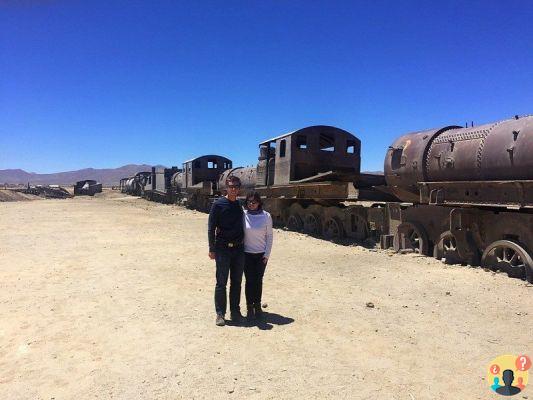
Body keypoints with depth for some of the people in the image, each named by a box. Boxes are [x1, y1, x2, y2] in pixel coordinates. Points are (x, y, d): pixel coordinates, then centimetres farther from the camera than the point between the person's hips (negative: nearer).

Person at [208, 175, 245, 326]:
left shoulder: (241, 205, 8)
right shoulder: (219, 204, -6)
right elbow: (211, 228, -6)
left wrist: (243, 245, 12)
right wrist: (212, 249, -8)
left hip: (239, 249, 5)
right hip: (223, 248, -4)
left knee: (236, 282, 11)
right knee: (221, 283, 1)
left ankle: (235, 311, 23)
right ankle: (220, 314, 12)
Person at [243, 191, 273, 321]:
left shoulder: (266, 216, -5)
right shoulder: (243, 215, -6)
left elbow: (269, 236, -1)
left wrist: (267, 254, -4)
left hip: (261, 254, 1)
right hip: (247, 254, 0)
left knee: (258, 281, 9)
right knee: (249, 280, 4)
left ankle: (257, 306, 23)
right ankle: (249, 307, 16)